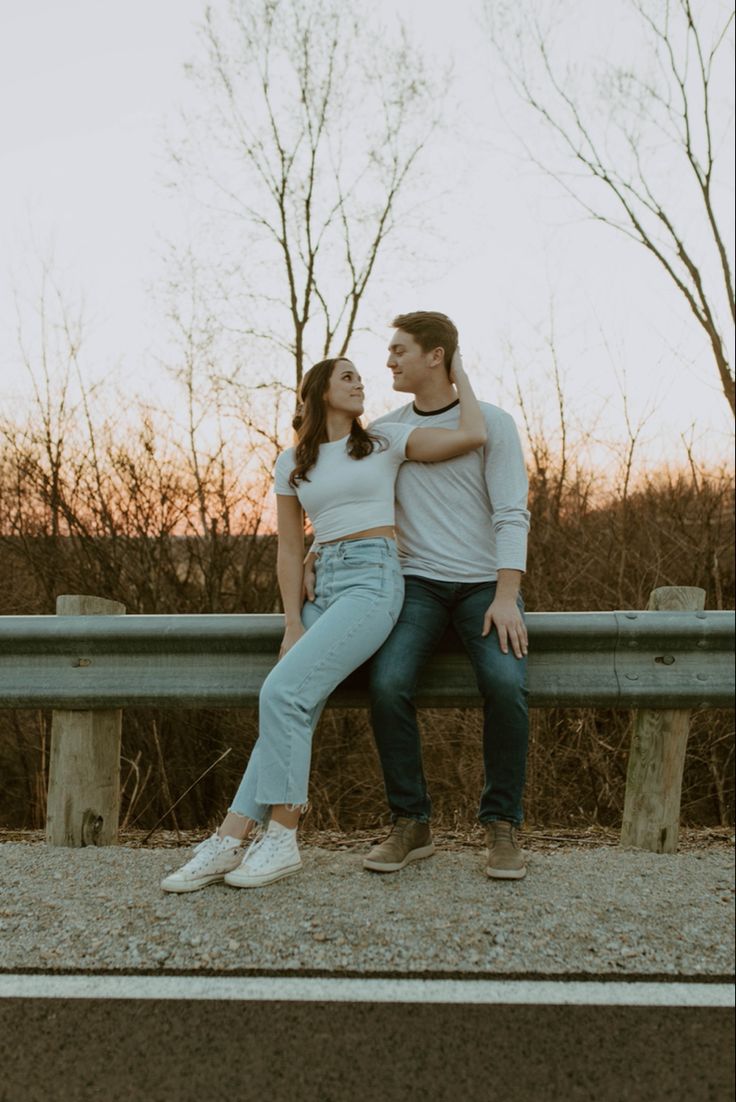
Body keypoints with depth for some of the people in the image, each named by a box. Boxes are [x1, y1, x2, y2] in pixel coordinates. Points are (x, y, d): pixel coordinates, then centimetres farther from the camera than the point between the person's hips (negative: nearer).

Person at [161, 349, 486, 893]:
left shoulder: (386, 441, 6)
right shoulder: (293, 463, 15)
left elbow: (474, 435, -5)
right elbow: (290, 549, 12)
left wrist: (457, 372, 6)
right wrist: (293, 624, 0)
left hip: (373, 581, -4)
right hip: (321, 586, 5)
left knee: (283, 692, -21)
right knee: (289, 709, -11)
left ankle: (281, 840, -13)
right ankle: (227, 843, -12)